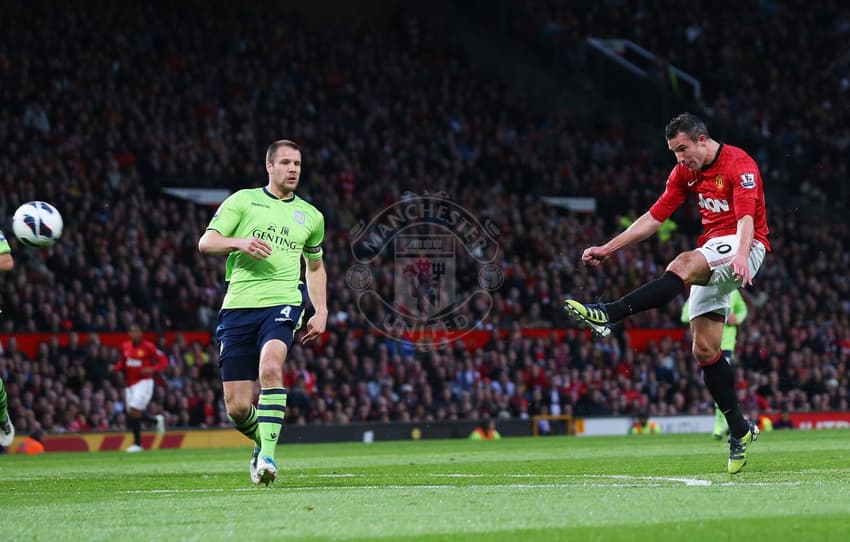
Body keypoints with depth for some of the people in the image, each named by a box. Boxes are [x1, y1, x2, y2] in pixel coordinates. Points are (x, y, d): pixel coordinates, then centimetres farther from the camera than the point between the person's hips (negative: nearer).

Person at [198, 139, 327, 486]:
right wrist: (240, 243, -17)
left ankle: (267, 456, -30)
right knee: (237, 408, -5)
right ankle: (263, 440, 28)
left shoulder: (310, 216, 18)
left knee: (271, 367, -31)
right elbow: (205, 243, 2)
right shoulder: (243, 201, 8)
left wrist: (321, 311, 19)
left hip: (281, 304, 1)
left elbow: (315, 266, 31)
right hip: (238, 306, 0)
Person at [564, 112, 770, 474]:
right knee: (704, 349, -2)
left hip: (744, 247, -8)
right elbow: (654, 217, 13)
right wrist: (608, 249, 6)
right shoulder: (685, 172, 11)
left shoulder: (739, 164, -12)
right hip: (711, 256, 8)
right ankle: (740, 431, 5)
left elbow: (746, 216, -25)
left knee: (684, 265, -36)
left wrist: (741, 254, -44)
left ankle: (609, 315, -45)